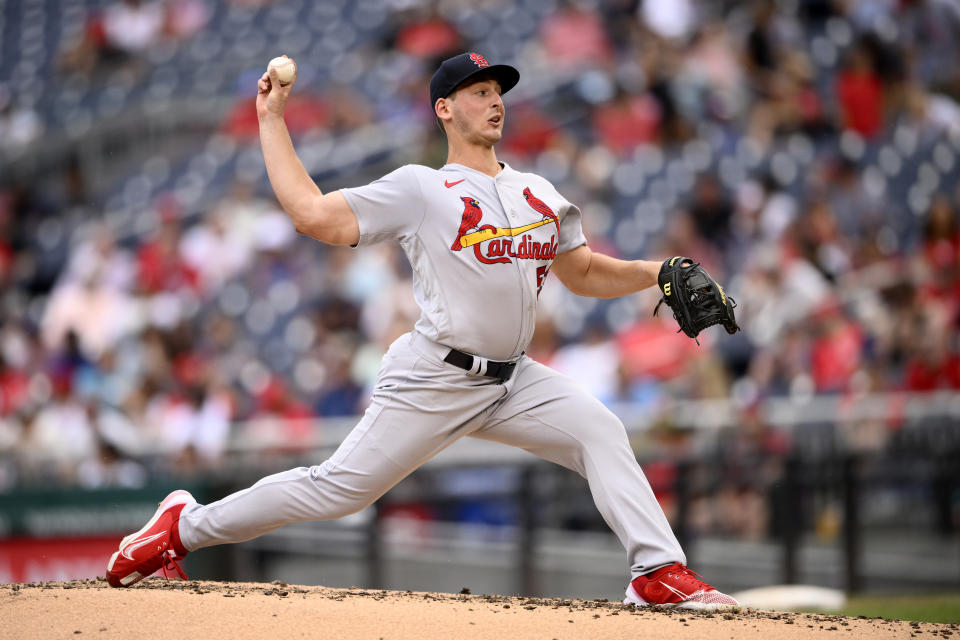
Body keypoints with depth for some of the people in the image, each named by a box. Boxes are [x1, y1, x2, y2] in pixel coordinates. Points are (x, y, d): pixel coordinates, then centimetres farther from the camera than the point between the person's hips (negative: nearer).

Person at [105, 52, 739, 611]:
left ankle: (659, 571, -15)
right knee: (340, 487, -7)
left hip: (513, 380, 5)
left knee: (600, 430, -14)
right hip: (435, 379, -5)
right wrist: (272, 121, -1)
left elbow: (585, 273, 21)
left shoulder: (539, 193, 16)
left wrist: (657, 272, 4)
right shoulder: (419, 188, -1)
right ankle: (187, 526, 6)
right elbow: (312, 214, -5)